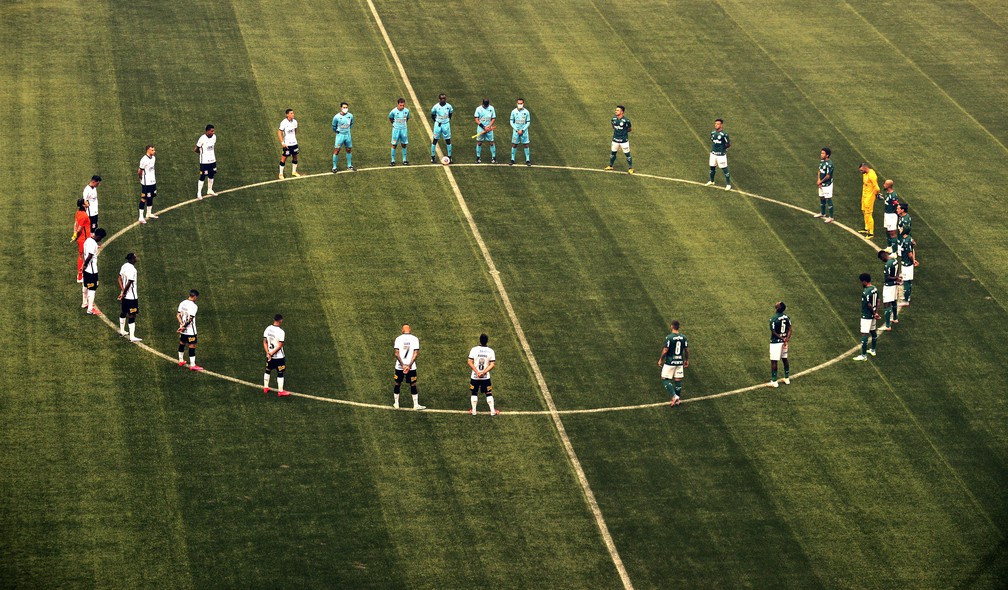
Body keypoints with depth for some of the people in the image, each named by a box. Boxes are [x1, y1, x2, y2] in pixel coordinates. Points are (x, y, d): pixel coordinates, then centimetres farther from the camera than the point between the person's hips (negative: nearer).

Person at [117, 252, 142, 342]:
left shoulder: (124, 266, 4)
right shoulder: (132, 269, -24)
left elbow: (120, 278, 6)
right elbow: (129, 283, -25)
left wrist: (122, 291, -1)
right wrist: (124, 293, -11)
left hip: (124, 295, 9)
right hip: (131, 297, -9)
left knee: (123, 313, 24)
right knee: (132, 316, -5)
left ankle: (122, 331, 41)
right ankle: (132, 337, -4)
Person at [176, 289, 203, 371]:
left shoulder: (183, 303, 3)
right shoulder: (194, 306, -20)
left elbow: (178, 315, 2)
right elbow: (190, 319, -23)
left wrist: (182, 325, -6)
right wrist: (183, 327, -11)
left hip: (183, 329, 8)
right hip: (190, 330, -8)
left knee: (182, 343, 23)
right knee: (192, 346, -2)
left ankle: (181, 361, 37)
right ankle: (192, 365, 0)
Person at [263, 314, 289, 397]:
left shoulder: (268, 329, -3)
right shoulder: (280, 332, -21)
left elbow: (265, 342, 0)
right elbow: (280, 346, -19)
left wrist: (268, 353, -3)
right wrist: (271, 353, -11)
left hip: (269, 355, 6)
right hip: (279, 356, -6)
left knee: (268, 371, 22)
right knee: (280, 374, 5)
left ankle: (265, 388, 32)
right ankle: (280, 391, 9)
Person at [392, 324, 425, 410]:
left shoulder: (398, 338, 0)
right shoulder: (415, 339, -1)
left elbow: (396, 353, -8)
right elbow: (416, 353, -8)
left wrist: (402, 365, -9)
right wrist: (409, 365, -10)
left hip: (399, 366, 1)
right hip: (411, 366, -1)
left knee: (397, 384, 14)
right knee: (413, 385, 7)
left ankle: (396, 403, 21)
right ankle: (416, 405, 8)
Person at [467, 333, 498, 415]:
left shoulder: (474, 349, -8)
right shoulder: (490, 351, -6)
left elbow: (470, 362, -11)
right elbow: (492, 365, -10)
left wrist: (477, 372, -12)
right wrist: (484, 372, -12)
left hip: (474, 377, -1)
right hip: (486, 377, 1)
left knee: (474, 393, 14)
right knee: (489, 394, 13)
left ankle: (473, 411, 16)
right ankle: (492, 411, 16)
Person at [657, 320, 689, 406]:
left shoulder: (669, 337, -16)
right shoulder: (683, 338, 0)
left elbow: (665, 351, -14)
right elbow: (687, 350, 7)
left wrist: (661, 360, 1)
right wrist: (686, 360, 21)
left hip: (670, 362, -5)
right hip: (680, 362, 5)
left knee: (665, 379, 3)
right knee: (678, 380, 11)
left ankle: (674, 396, -10)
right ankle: (677, 400, 17)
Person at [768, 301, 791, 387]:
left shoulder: (773, 319, -21)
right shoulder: (786, 317, -1)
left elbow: (774, 332, -18)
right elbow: (789, 329, -2)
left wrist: (782, 339, -10)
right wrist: (786, 339, -9)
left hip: (775, 342, -6)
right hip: (784, 341, 6)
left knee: (773, 361, 2)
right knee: (785, 359, 18)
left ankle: (774, 381, 5)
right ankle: (787, 379, 28)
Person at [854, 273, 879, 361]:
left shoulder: (866, 292, -25)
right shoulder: (875, 289, 3)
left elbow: (869, 305, -22)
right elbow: (878, 302, 6)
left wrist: (874, 313, -7)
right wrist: (876, 313, 3)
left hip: (866, 316, -10)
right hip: (872, 315, 10)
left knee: (864, 334, -4)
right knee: (873, 331, 22)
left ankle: (863, 355, -1)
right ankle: (873, 350, 37)